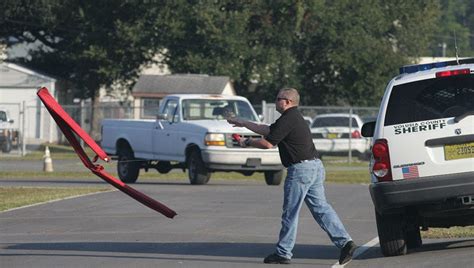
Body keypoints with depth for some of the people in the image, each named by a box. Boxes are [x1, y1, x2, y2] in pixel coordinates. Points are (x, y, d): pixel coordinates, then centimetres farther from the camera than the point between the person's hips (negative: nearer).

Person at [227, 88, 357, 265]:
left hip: (301, 169, -10)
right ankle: (344, 242, -2)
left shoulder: (288, 119, -13)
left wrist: (247, 142, 3)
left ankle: (283, 253, 6)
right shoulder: (294, 117, 19)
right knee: (321, 208, 8)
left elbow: (268, 143, -13)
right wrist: (243, 123, 35)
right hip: (315, 166, 10)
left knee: (290, 213, -1)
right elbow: (268, 130, 30)